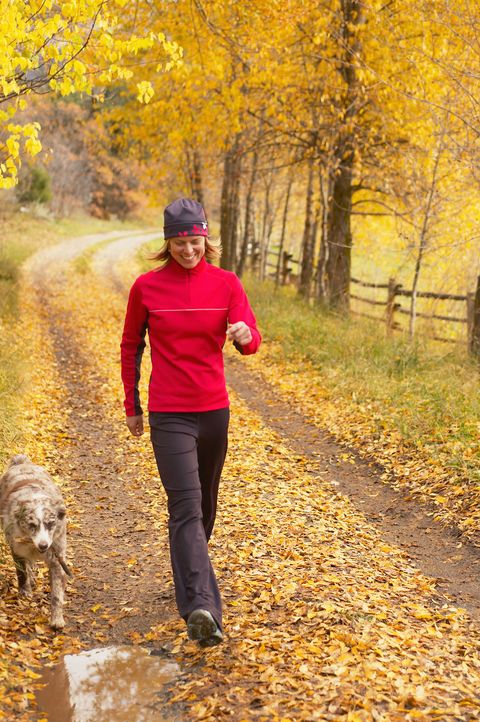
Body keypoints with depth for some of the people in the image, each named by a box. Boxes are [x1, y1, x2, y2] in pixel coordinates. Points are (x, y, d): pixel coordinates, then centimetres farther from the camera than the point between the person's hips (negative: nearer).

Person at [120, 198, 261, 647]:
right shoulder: (146, 287, -2)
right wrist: (131, 405, 10)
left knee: (205, 502, 17)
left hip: (214, 409, 3)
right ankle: (201, 609, -26)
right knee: (186, 505, -16)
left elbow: (251, 339, -7)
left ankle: (190, 573, 42)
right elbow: (131, 345, 8)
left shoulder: (226, 283, 1)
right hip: (168, 415, -3)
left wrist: (244, 335, -32)